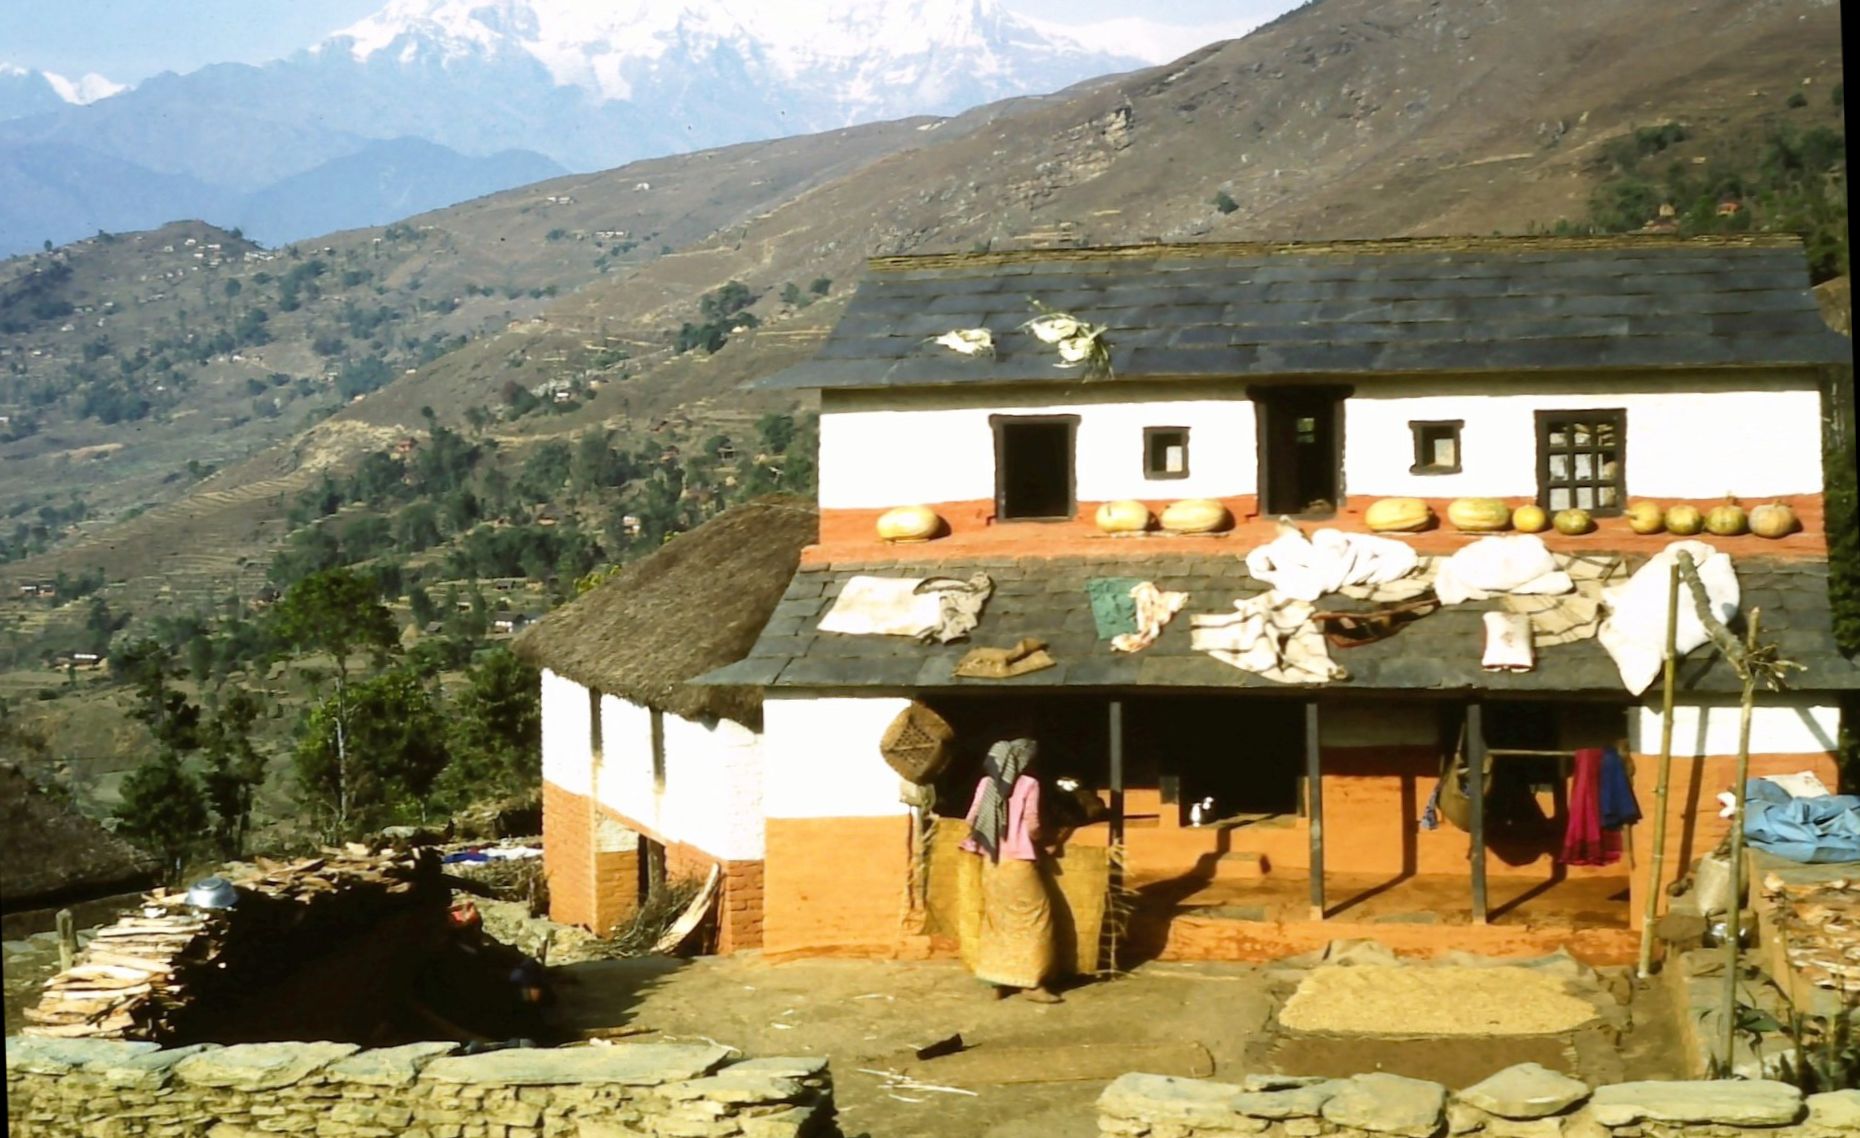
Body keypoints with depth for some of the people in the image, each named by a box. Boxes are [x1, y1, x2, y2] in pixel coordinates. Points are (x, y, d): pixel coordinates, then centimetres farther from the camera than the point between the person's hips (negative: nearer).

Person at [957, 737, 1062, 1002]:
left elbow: (972, 821, 6)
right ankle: (1031, 982, -1)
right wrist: (1042, 839, 9)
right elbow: (1031, 827, -12)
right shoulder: (1028, 784, -7)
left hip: (990, 862, 5)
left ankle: (999, 979, 15)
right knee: (1033, 916, 3)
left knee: (997, 918, 14)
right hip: (1017, 862, -5)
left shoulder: (986, 783, 6)